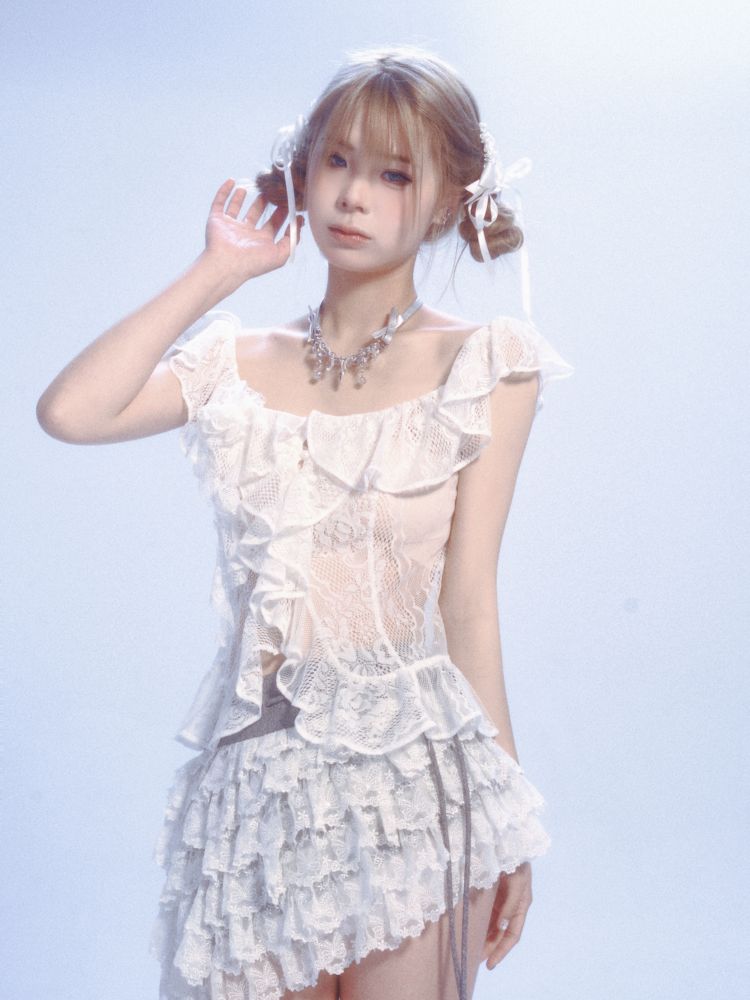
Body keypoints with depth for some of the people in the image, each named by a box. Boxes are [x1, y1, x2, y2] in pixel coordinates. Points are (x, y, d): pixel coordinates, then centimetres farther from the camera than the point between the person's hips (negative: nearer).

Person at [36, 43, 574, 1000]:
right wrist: (214, 271, 0)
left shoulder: (479, 366, -1)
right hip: (255, 771, 3)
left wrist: (508, 824, -3)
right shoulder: (240, 365, 8)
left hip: (409, 774, -2)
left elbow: (468, 604, -2)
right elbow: (68, 411, -8)